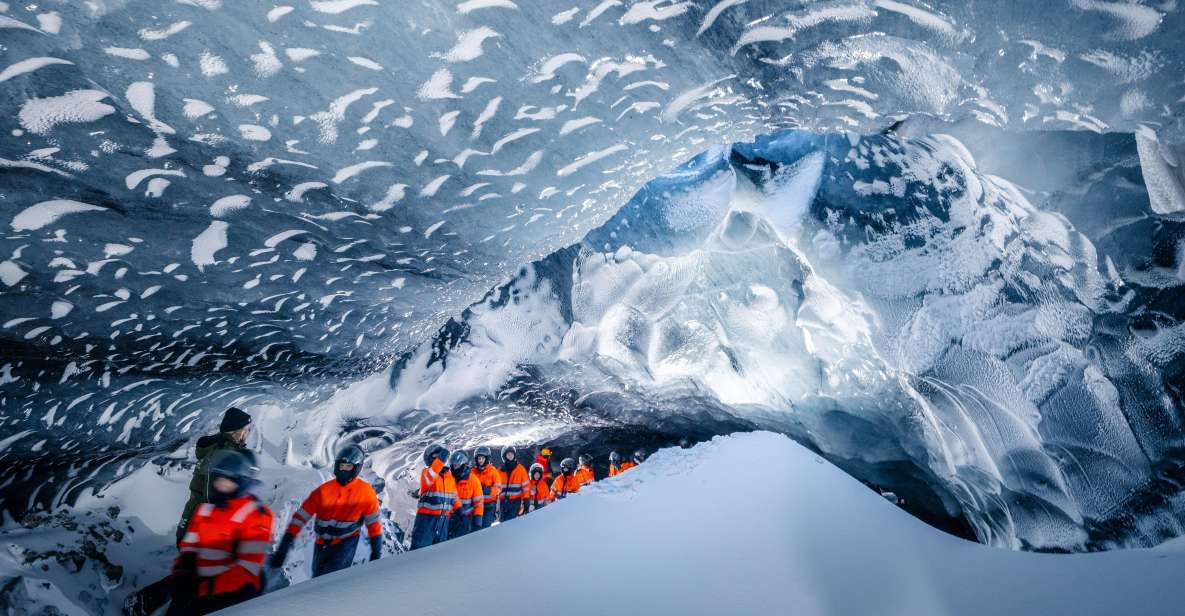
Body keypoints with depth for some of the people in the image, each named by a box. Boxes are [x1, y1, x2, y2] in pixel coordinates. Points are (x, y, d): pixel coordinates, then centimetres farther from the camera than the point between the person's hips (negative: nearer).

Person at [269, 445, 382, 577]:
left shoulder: (366, 493, -15)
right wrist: (282, 549, -14)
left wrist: (376, 553, 0)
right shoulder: (323, 491, -14)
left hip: (347, 542, -3)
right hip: (322, 544, 3)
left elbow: (373, 523, -4)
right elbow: (300, 518, -11)